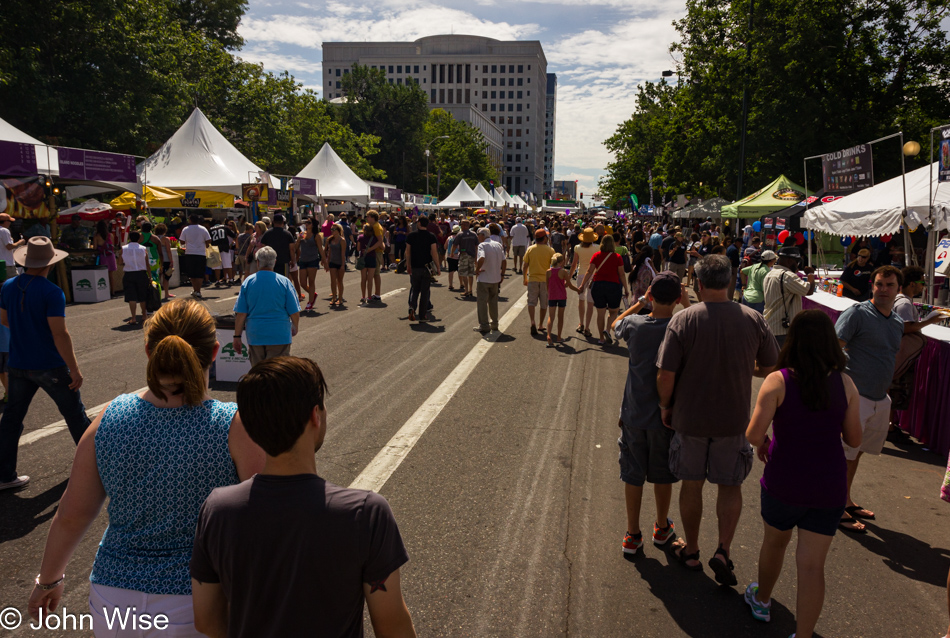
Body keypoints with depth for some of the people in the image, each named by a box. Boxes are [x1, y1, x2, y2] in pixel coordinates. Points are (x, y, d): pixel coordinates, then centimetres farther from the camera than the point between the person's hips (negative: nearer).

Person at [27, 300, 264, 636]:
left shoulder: (110, 418, -9)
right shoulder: (235, 427, -19)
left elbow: (71, 515, 1)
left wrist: (48, 580, 17)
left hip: (113, 597, 4)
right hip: (197, 609, -3)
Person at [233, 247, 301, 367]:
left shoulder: (248, 282, -2)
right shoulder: (284, 282, -6)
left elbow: (241, 314, -3)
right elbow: (294, 312, -4)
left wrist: (237, 336, 5)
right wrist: (295, 327, 16)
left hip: (255, 336, 2)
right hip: (279, 335, -2)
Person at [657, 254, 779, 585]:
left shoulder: (683, 320, -16)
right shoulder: (754, 320, -9)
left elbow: (665, 375, -16)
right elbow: (771, 368, 3)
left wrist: (666, 407, 2)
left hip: (690, 418, -1)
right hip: (734, 420, 1)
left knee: (691, 485, 16)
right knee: (730, 486, 18)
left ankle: (691, 551, 31)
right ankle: (723, 551, 8)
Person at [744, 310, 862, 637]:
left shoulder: (778, 381, -15)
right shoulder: (845, 384, -7)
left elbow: (754, 434, -20)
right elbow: (854, 438, 0)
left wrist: (762, 445, 2)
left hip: (784, 484, -1)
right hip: (829, 487, 1)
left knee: (774, 542, 24)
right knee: (812, 564, 7)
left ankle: (762, 600, 47)